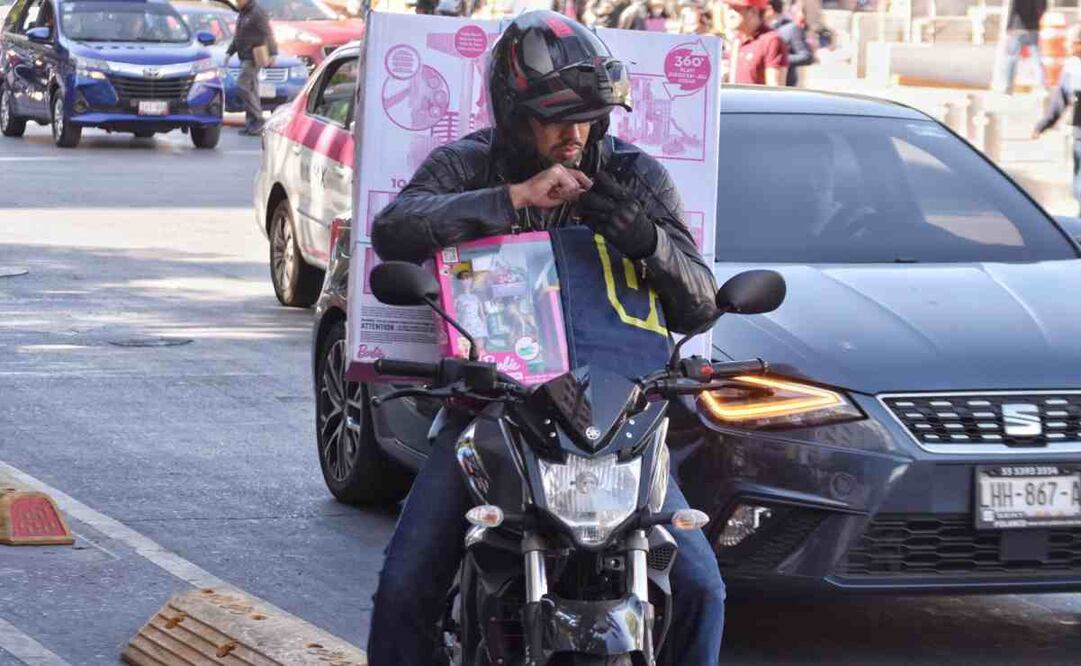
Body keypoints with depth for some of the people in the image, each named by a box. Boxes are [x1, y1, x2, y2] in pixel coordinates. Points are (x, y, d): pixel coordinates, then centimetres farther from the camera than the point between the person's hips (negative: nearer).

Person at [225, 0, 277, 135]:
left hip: (253, 58, -9)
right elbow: (237, 37, 26)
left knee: (242, 86, -15)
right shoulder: (241, 15, 17)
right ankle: (251, 124, 10)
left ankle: (257, 119, -11)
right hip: (244, 57, 9)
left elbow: (268, 33, -16)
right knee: (251, 89, 9)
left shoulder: (257, 13, -12)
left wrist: (273, 53, -21)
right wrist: (229, 52, 21)